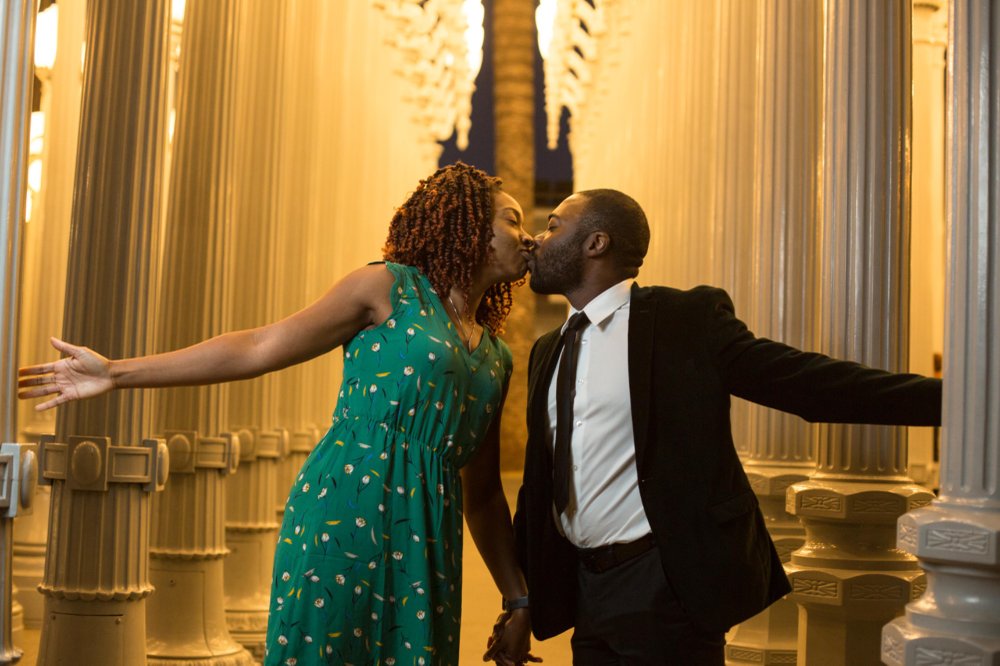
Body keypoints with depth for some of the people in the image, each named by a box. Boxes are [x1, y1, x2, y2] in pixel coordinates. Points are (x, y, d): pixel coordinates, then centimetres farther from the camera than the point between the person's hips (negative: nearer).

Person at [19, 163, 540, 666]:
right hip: (341, 515, -5)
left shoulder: (496, 358, 16)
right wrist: (117, 373, -5)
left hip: (422, 547, 5)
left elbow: (483, 495, 18)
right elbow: (259, 348, -2)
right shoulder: (390, 288, 1)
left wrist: (518, 601, 14)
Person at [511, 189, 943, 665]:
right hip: (585, 588, 6)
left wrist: (941, 398, -22)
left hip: (665, 591, -6)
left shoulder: (688, 320, -7)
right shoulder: (548, 351, 12)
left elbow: (804, 381, -13)